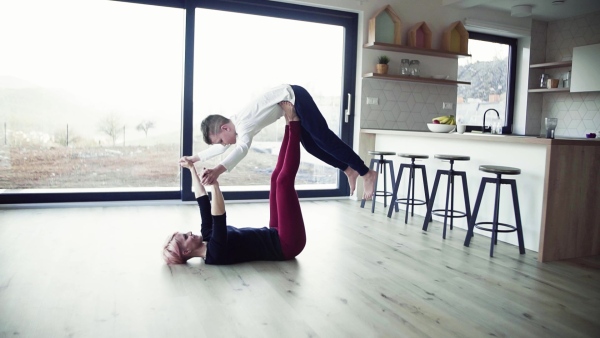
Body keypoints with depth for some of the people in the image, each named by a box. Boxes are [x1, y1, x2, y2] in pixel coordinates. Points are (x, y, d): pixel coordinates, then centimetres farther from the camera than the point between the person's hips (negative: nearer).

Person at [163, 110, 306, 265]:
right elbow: (219, 218, -39)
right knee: (283, 179, -17)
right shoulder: (214, 254, -21)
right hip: (288, 244, -8)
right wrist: (214, 184, -44)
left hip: (276, 237, 8)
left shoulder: (207, 238, 5)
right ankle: (293, 123, -4)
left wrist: (192, 169, 13)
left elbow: (202, 200, 10)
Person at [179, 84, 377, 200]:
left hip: (294, 97, -9)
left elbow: (242, 149, -46)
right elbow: (220, 148, 22)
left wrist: (218, 170, -59)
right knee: (310, 145, 8)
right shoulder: (234, 124, 5)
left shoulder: (243, 126, -23)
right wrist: (195, 158, 21)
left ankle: (366, 173, -10)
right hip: (290, 101, 9)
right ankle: (349, 170, 15)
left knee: (323, 138, -12)